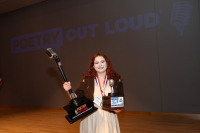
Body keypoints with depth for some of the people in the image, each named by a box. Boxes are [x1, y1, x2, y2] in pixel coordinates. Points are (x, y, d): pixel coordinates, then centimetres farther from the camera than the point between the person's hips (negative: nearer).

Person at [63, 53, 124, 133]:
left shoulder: (116, 80, 0)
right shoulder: (86, 80, -2)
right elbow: (78, 96, 2)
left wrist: (119, 109, -12)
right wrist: (69, 90, -13)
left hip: (109, 119, 1)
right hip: (90, 119, 0)